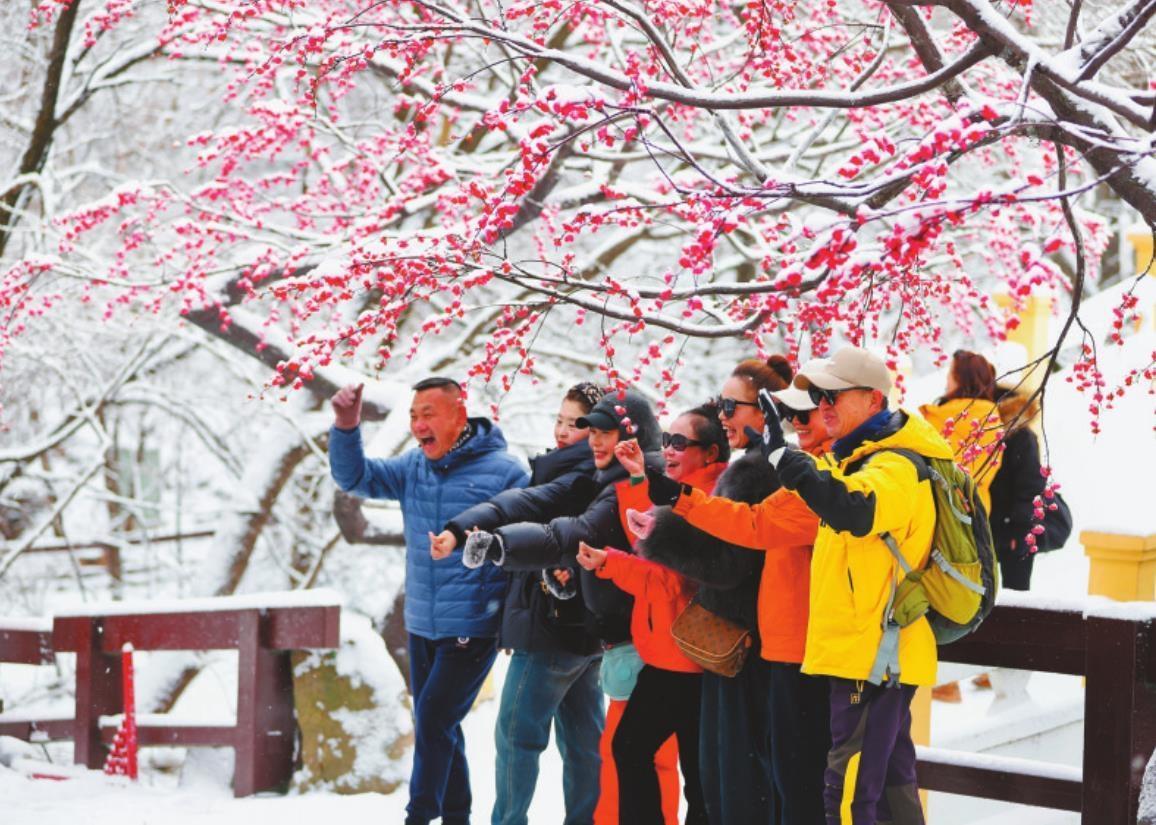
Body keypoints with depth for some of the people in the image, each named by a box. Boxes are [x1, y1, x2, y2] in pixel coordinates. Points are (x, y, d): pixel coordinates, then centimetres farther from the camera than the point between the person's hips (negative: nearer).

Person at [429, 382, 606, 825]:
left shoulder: (583, 477, -16)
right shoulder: (590, 476, 14)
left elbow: (528, 505, -31)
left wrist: (461, 529, -44)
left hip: (551, 622, -10)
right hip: (583, 627, 10)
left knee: (516, 732, -3)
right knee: (584, 738, 12)